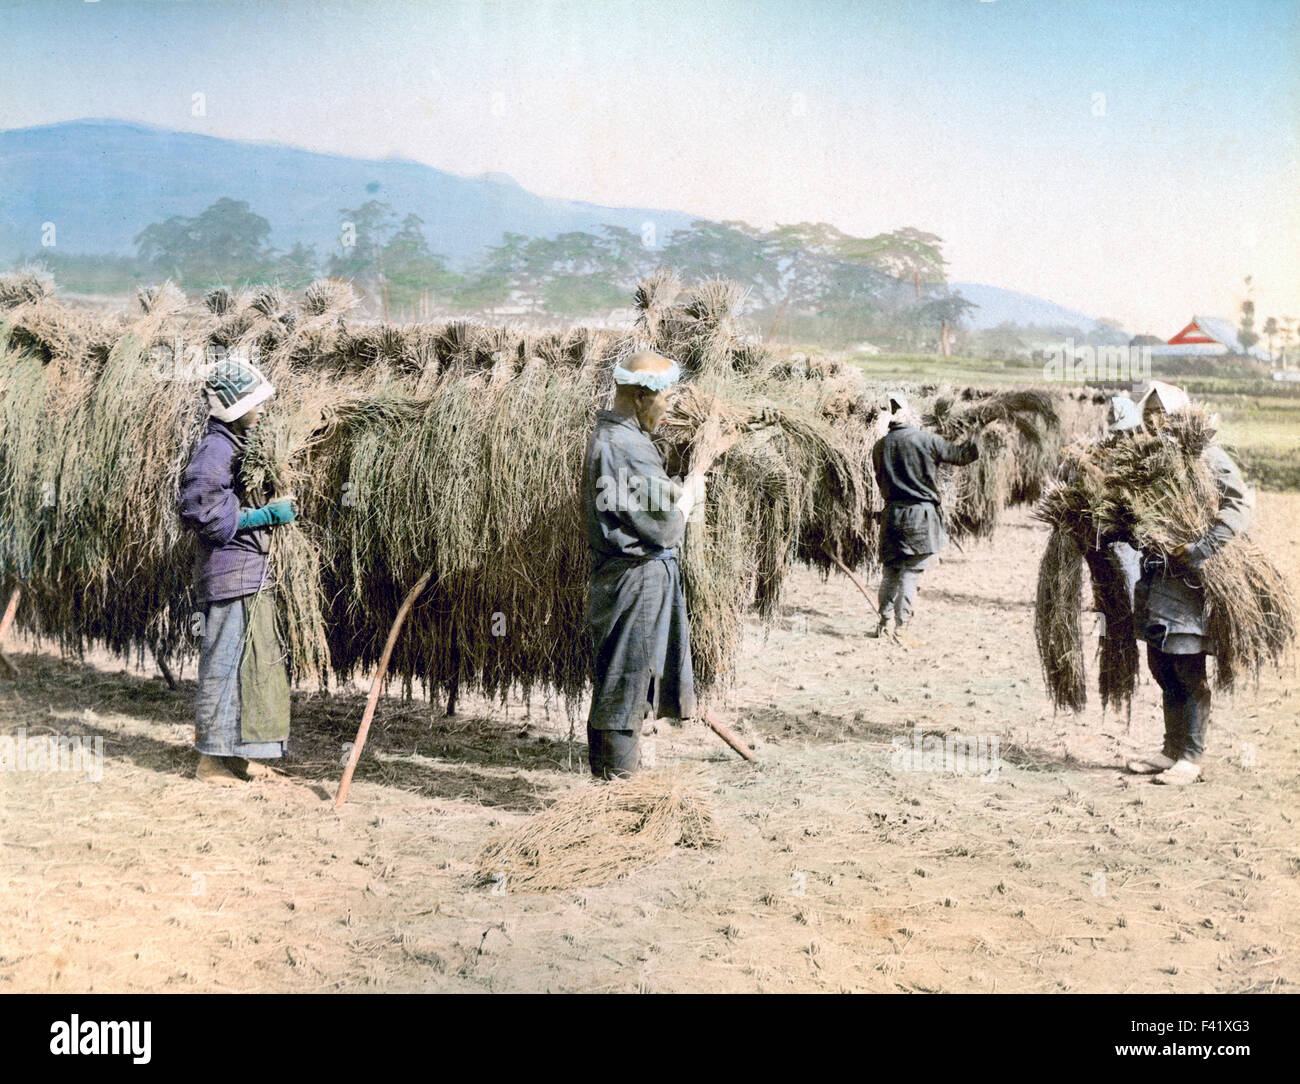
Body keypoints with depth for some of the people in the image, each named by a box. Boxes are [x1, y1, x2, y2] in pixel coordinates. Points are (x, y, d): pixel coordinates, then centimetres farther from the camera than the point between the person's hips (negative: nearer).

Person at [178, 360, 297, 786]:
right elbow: (206, 515, -21)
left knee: (256, 663, 14)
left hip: (250, 575, 10)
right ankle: (210, 760, 2)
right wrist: (266, 515, -20)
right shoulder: (215, 448, -14)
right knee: (222, 664, -5)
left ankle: (236, 751, 23)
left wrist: (274, 508, 13)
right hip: (229, 574, -10)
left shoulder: (237, 445, 17)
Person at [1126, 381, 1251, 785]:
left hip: (1190, 579, -7)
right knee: (1163, 668, 12)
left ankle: (1192, 758, 4)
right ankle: (1173, 750, 23)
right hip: (1156, 576, 7)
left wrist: (1202, 549, -23)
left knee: (1190, 672, -3)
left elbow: (1238, 506, -16)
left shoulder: (1206, 456, -9)